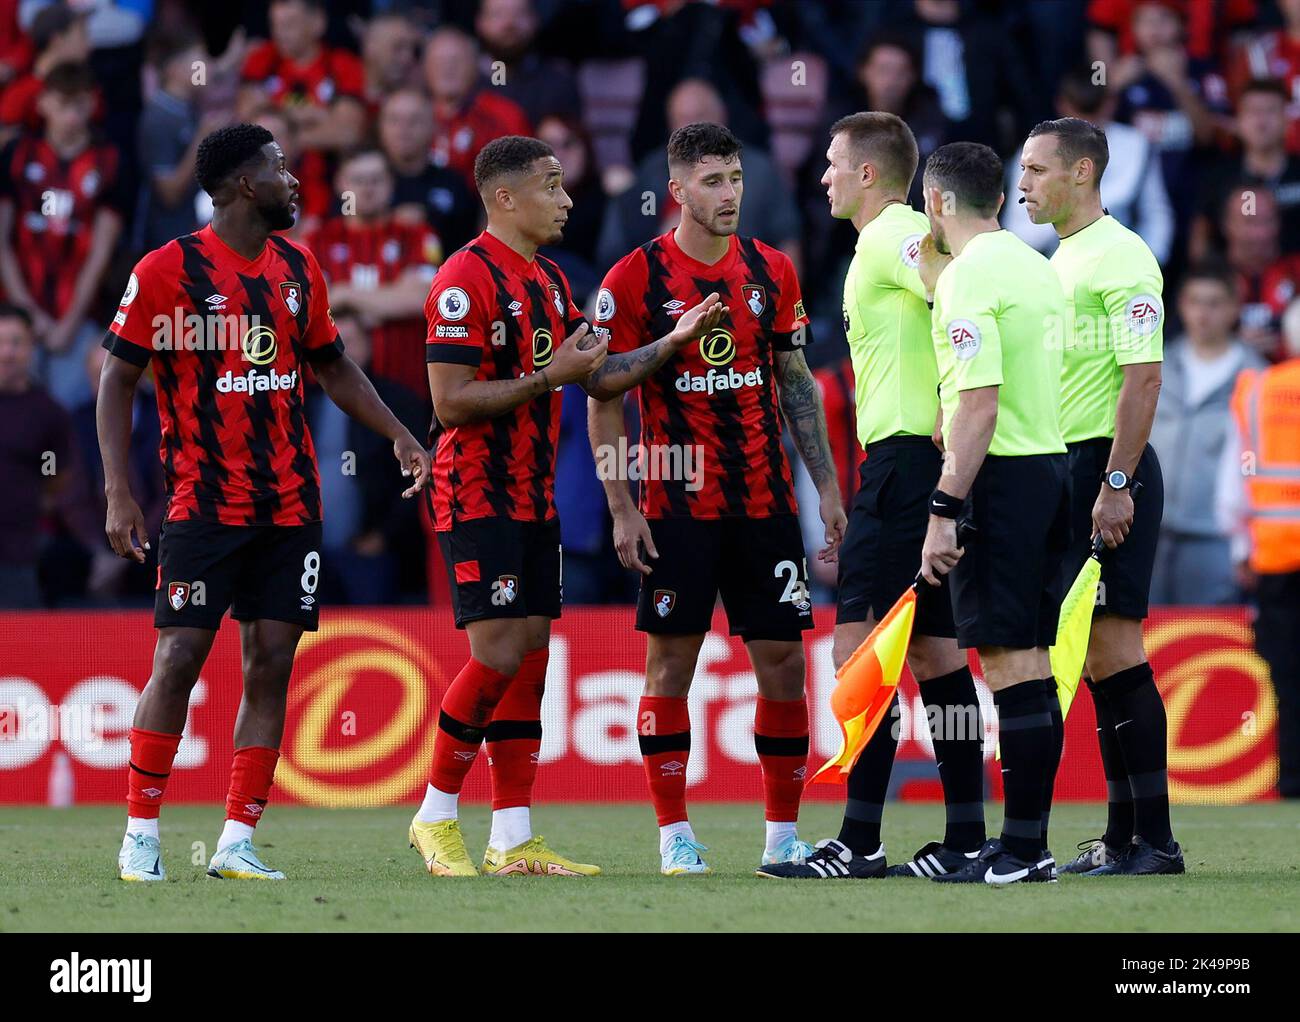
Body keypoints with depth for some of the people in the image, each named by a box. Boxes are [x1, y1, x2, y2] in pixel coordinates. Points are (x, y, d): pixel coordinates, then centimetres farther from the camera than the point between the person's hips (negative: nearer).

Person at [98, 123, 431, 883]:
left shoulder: (298, 270, 11)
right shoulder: (168, 271, -6)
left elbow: (333, 367, 24)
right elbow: (118, 379, -4)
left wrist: (400, 436, 13)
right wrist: (119, 493, -11)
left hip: (290, 503, 5)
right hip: (203, 502, -5)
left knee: (271, 663, 1)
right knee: (180, 658, -7)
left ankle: (238, 842, 4)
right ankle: (141, 837, 2)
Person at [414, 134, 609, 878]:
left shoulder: (549, 279, 14)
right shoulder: (467, 279, -14)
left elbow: (593, 370, 16)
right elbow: (451, 401, -19)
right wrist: (549, 377, -19)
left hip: (534, 499, 9)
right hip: (478, 499, -9)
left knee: (531, 653, 6)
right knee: (498, 653, -13)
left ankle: (514, 839, 7)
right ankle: (436, 815, 1)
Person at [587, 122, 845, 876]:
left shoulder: (772, 271, 7)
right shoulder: (636, 278, -4)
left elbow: (797, 384, 13)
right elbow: (602, 396, -2)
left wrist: (829, 488, 8)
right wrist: (621, 509, -8)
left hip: (766, 498, 3)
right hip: (676, 501, -3)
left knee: (783, 658, 2)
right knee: (671, 659, -2)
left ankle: (783, 834, 9)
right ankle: (675, 835, 5)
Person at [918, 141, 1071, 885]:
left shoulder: (969, 274, -12)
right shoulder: (1035, 267, 14)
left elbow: (980, 403, -20)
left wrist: (945, 509, -20)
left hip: (999, 478, -9)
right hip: (1051, 465, 9)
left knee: (1009, 663, -9)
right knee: (1032, 666, 10)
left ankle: (1019, 850, -11)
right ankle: (1032, 844, 12)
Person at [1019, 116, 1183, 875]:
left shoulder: (1120, 257, -12)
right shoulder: (1063, 259, 18)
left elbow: (1143, 377, -18)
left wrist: (1116, 484, -22)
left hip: (1110, 469, -9)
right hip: (1068, 470, 9)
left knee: (1114, 645, -11)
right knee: (1098, 656, 9)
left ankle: (1155, 839, -10)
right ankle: (1123, 833, 12)